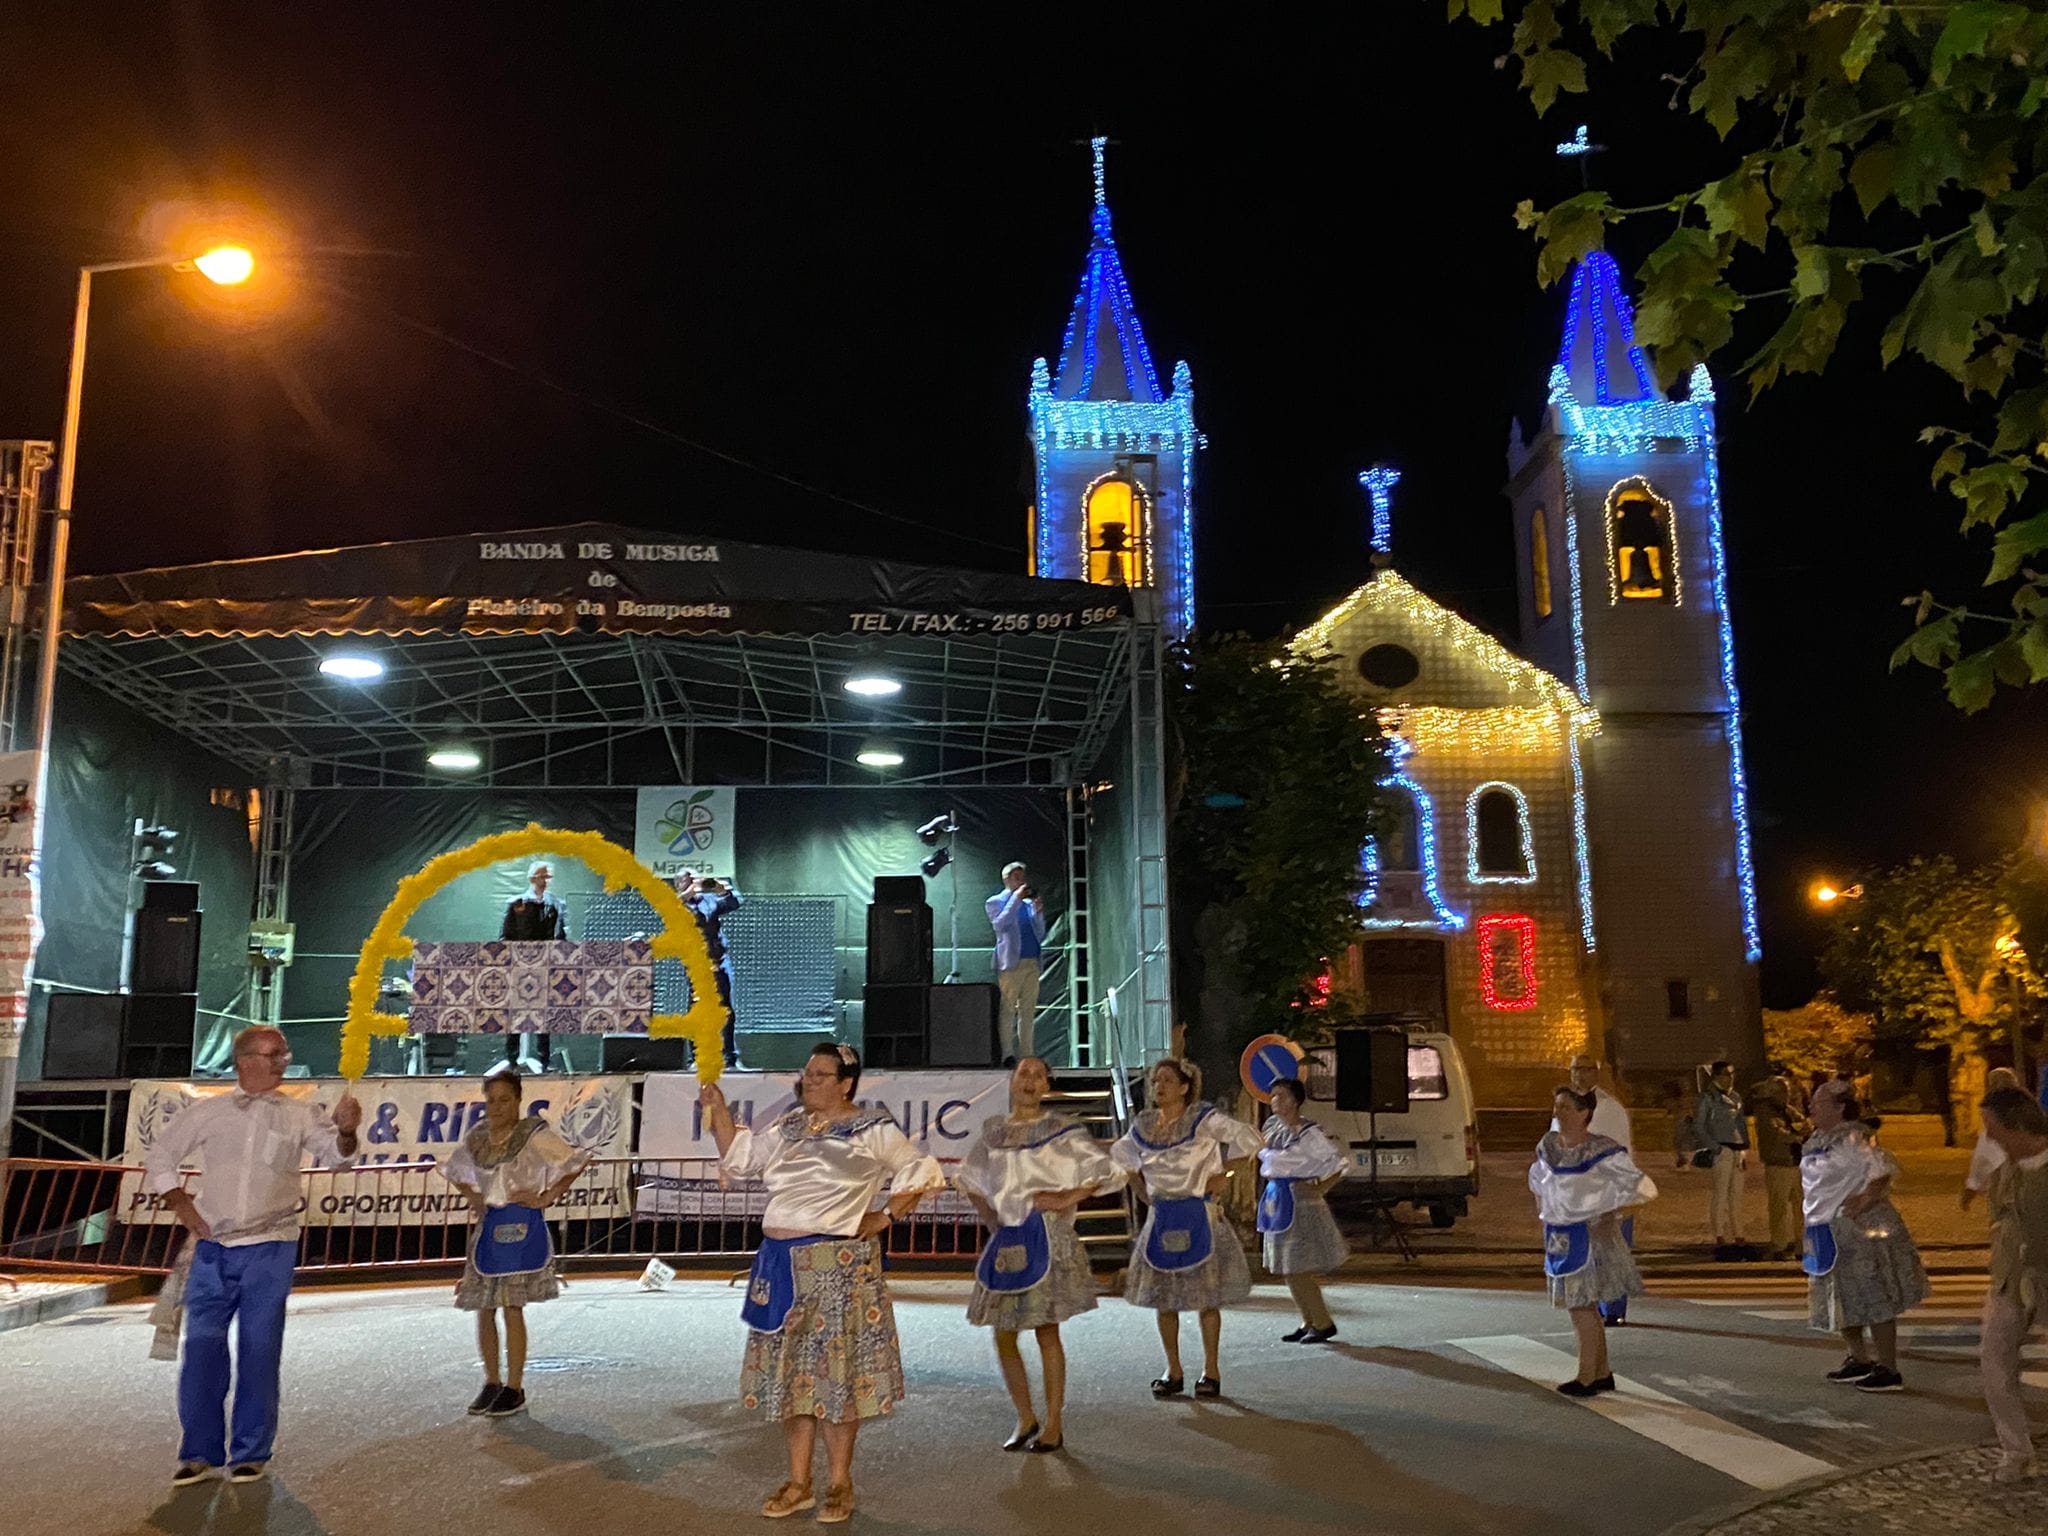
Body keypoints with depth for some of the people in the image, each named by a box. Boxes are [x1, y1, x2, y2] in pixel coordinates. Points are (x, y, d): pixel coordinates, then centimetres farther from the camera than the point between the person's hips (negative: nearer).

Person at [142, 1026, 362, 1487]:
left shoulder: (300, 1115, 4)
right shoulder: (208, 1112, 7)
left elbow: (334, 1154, -8)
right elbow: (160, 1155, 18)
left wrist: (345, 1132, -30)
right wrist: (180, 1203, 6)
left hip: (270, 1249, -1)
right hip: (213, 1248, 1)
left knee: (259, 1352, 1)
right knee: (202, 1349, 2)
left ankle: (250, 1453, 12)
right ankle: (199, 1452, 15)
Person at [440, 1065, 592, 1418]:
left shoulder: (534, 1135, -10)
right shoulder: (476, 1139, 8)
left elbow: (575, 1163, -12)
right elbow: (456, 1172, 26)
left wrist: (547, 1197, -11)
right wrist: (473, 1199, 10)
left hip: (521, 1226, -6)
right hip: (488, 1227, 6)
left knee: (513, 1307, -3)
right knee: (484, 1308, 9)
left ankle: (515, 1388, 7)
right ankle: (492, 1383, 23)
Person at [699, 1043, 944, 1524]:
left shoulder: (871, 1131, -5)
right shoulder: (788, 1127, 11)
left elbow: (923, 1170, -2)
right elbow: (738, 1158, 16)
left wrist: (886, 1216, -7)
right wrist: (719, 1110, 5)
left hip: (837, 1266, -6)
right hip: (783, 1265, 6)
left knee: (837, 1371, 0)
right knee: (789, 1371, 10)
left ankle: (840, 1484, 13)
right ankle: (798, 1483, 20)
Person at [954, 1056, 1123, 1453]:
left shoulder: (1061, 1131, -3)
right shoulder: (993, 1130, 10)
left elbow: (1108, 1171, -5)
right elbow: (967, 1175, 26)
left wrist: (1068, 1198, -12)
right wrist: (985, 1211, 12)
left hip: (1047, 1237, -5)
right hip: (1005, 1239, 5)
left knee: (1047, 1331, -1)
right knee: (1003, 1334, 5)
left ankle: (1054, 1424, 11)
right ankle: (1025, 1418, 21)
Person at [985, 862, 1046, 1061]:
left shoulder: (1029, 904, 18)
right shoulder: (995, 902, 5)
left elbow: (1040, 935, 15)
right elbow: (999, 924, -14)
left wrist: (1038, 912, 0)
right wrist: (1016, 899, -13)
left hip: (1032, 963, 5)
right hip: (1011, 963, -5)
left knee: (1028, 1011, 5)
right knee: (1007, 1011, -7)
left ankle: (1026, 1055, 8)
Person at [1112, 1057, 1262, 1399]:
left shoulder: (1204, 1121, -9)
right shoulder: (1143, 1126, 6)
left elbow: (1250, 1140, -11)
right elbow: (1120, 1157, 23)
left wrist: (1224, 1176, -8)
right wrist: (1143, 1190, 14)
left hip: (1198, 1215, -5)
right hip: (1160, 1218, 5)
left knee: (1205, 1296, 1)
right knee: (1162, 1298, 7)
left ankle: (1211, 1372, 13)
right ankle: (1173, 1372, 19)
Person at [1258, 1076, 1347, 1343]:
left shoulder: (1309, 1133, -14)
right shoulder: (1272, 1127, 9)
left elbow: (1337, 1162, -12)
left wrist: (1316, 1186, -11)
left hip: (1301, 1201, -8)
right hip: (1278, 1199, 8)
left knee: (1299, 1269, -6)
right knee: (1288, 1269, 12)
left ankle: (1323, 1324, 8)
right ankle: (1309, 1323, 23)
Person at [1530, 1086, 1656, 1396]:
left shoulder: (1603, 1152, -17)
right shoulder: (1548, 1146, 2)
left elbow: (1642, 1187, -12)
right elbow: (1538, 1178, 24)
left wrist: (1612, 1213, -12)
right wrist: (1542, 1208, 15)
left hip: (1593, 1234, -7)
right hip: (1560, 1235, 7)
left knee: (1581, 1306, -6)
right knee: (1584, 1307, 14)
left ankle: (1586, 1377, 5)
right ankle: (1603, 1373, 26)